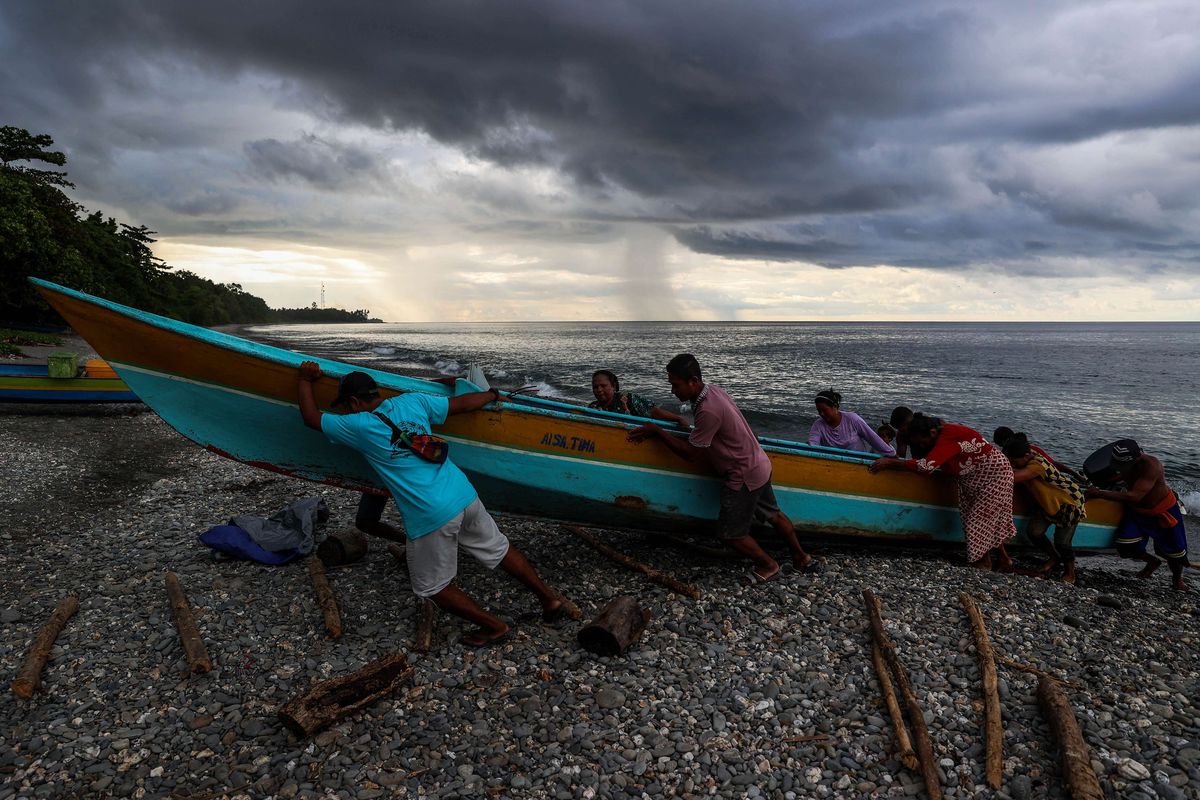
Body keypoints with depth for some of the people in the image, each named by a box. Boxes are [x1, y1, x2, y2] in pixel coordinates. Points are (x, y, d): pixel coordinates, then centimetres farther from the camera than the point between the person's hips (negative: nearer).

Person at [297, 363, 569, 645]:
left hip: (431, 517, -6)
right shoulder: (412, 401, 6)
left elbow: (311, 417, 10)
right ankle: (550, 598, 30)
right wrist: (492, 394, 30)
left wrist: (305, 380, 25)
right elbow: (461, 403, 13)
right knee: (499, 549, 24)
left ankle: (493, 626, 21)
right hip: (464, 494, 6)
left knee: (433, 587, 16)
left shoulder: (358, 426, -5)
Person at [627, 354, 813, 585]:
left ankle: (768, 566, 26)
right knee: (772, 514, 26)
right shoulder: (713, 390, -2)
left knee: (731, 533, 7)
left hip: (744, 477, -9)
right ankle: (801, 557, 43)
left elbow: (691, 453, -20)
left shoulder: (708, 410, -30)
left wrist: (656, 431, -15)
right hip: (760, 464, 9)